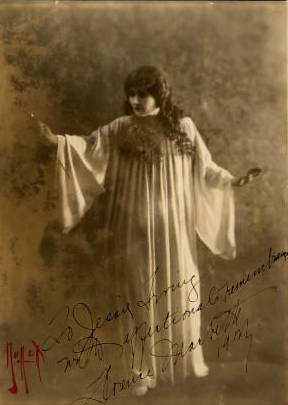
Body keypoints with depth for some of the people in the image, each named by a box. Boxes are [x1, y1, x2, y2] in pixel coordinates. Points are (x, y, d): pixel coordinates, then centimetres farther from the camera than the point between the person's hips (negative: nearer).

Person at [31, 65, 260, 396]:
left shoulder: (183, 126, 3)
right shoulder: (121, 129, 0)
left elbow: (204, 167, 8)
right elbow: (90, 146, -9)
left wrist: (232, 181, 1)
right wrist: (57, 140, -23)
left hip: (173, 226, 1)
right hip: (136, 227, -1)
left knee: (180, 289, 10)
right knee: (141, 293, 6)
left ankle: (189, 356, 31)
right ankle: (146, 367, 20)